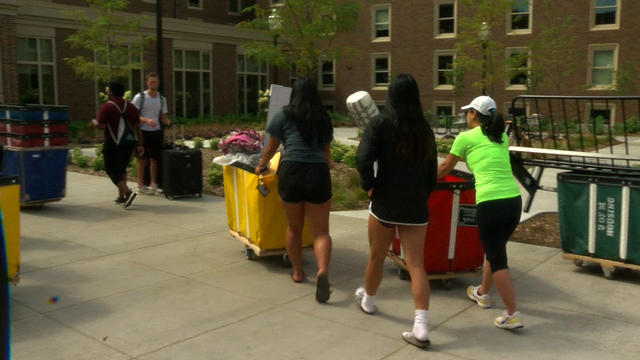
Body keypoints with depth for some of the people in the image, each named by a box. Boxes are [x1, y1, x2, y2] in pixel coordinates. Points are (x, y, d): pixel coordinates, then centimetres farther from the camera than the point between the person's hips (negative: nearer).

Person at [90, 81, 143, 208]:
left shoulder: (106, 107, -10)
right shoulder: (130, 107, 8)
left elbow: (101, 126, -17)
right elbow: (137, 127, 7)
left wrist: (94, 122, 4)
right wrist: (140, 145, 8)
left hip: (113, 144, -6)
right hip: (129, 143, 6)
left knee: (112, 170, 1)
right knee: (121, 169, 20)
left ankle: (127, 192, -19)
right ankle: (121, 197, 24)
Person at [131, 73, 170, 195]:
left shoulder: (162, 99, 11)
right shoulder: (140, 97, -3)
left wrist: (168, 122, -9)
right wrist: (147, 120, -23)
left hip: (156, 131, 4)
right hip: (143, 131, -4)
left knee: (154, 158, 6)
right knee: (142, 159, 1)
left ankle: (153, 185, 14)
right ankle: (140, 185, 8)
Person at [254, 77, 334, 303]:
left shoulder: (284, 116, 7)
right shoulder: (323, 119, 15)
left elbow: (270, 148, 13)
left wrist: (260, 166, 32)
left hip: (291, 171, -1)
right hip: (318, 174, 1)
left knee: (293, 228, 17)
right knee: (320, 231, 4)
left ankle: (297, 272, 30)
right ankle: (322, 270, -19)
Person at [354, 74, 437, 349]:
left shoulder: (380, 123, -8)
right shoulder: (425, 129, 5)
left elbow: (363, 158, -20)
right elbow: (431, 171, 9)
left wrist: (368, 185, -4)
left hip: (385, 203, -2)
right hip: (416, 207, 3)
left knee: (376, 257, 18)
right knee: (416, 265, 2)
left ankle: (367, 300, 42)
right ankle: (421, 328, -5)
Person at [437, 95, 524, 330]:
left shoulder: (466, 137, 3)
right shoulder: (502, 137, 18)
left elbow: (445, 167, 15)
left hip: (490, 203, -6)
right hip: (514, 200, 7)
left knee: (497, 259, 2)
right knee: (495, 250, 24)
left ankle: (513, 315, 3)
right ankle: (482, 293, 43)